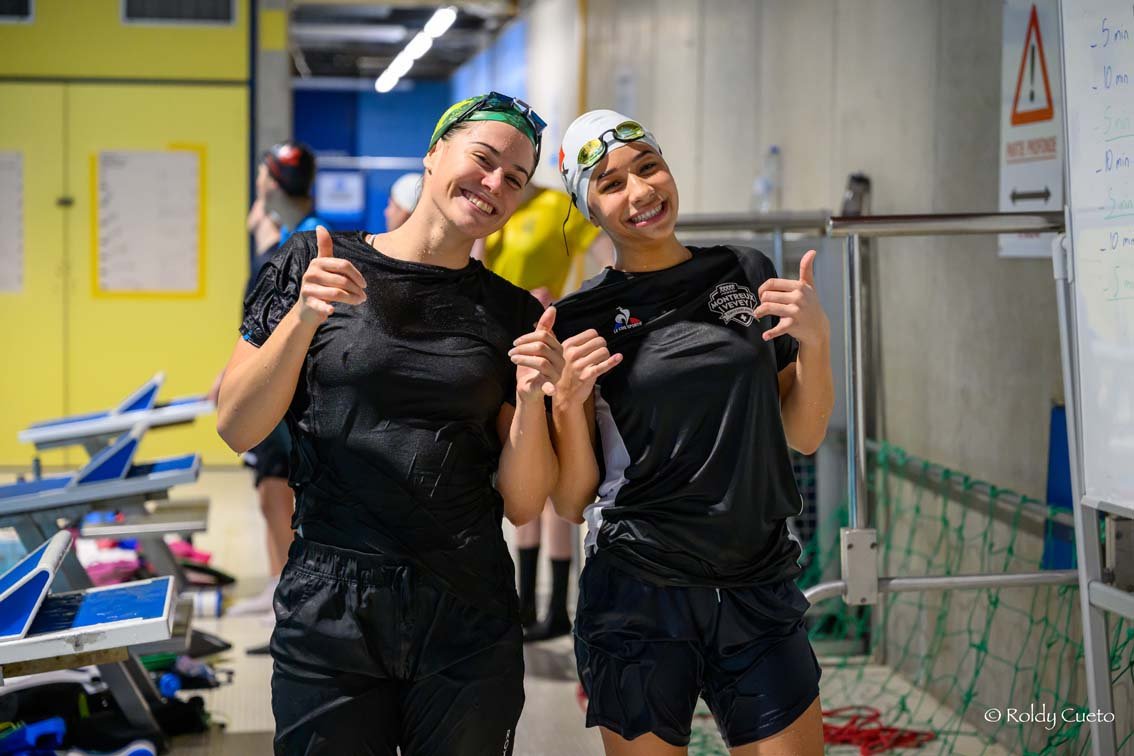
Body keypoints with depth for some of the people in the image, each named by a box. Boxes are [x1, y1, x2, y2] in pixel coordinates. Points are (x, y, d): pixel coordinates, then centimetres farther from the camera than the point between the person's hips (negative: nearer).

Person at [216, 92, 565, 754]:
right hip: (329, 608, -2)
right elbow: (236, 428, -3)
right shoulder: (314, 264, 1)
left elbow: (522, 505, 5)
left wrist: (529, 401, -12)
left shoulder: (514, 314, 6)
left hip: (468, 615, 2)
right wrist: (304, 316, -15)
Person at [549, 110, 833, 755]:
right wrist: (567, 402, -16)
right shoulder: (581, 319, -1)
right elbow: (572, 503, 0)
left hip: (760, 596, 2)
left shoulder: (748, 276, 6)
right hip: (638, 602, -2)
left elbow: (803, 436, 10)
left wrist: (815, 338, -6)